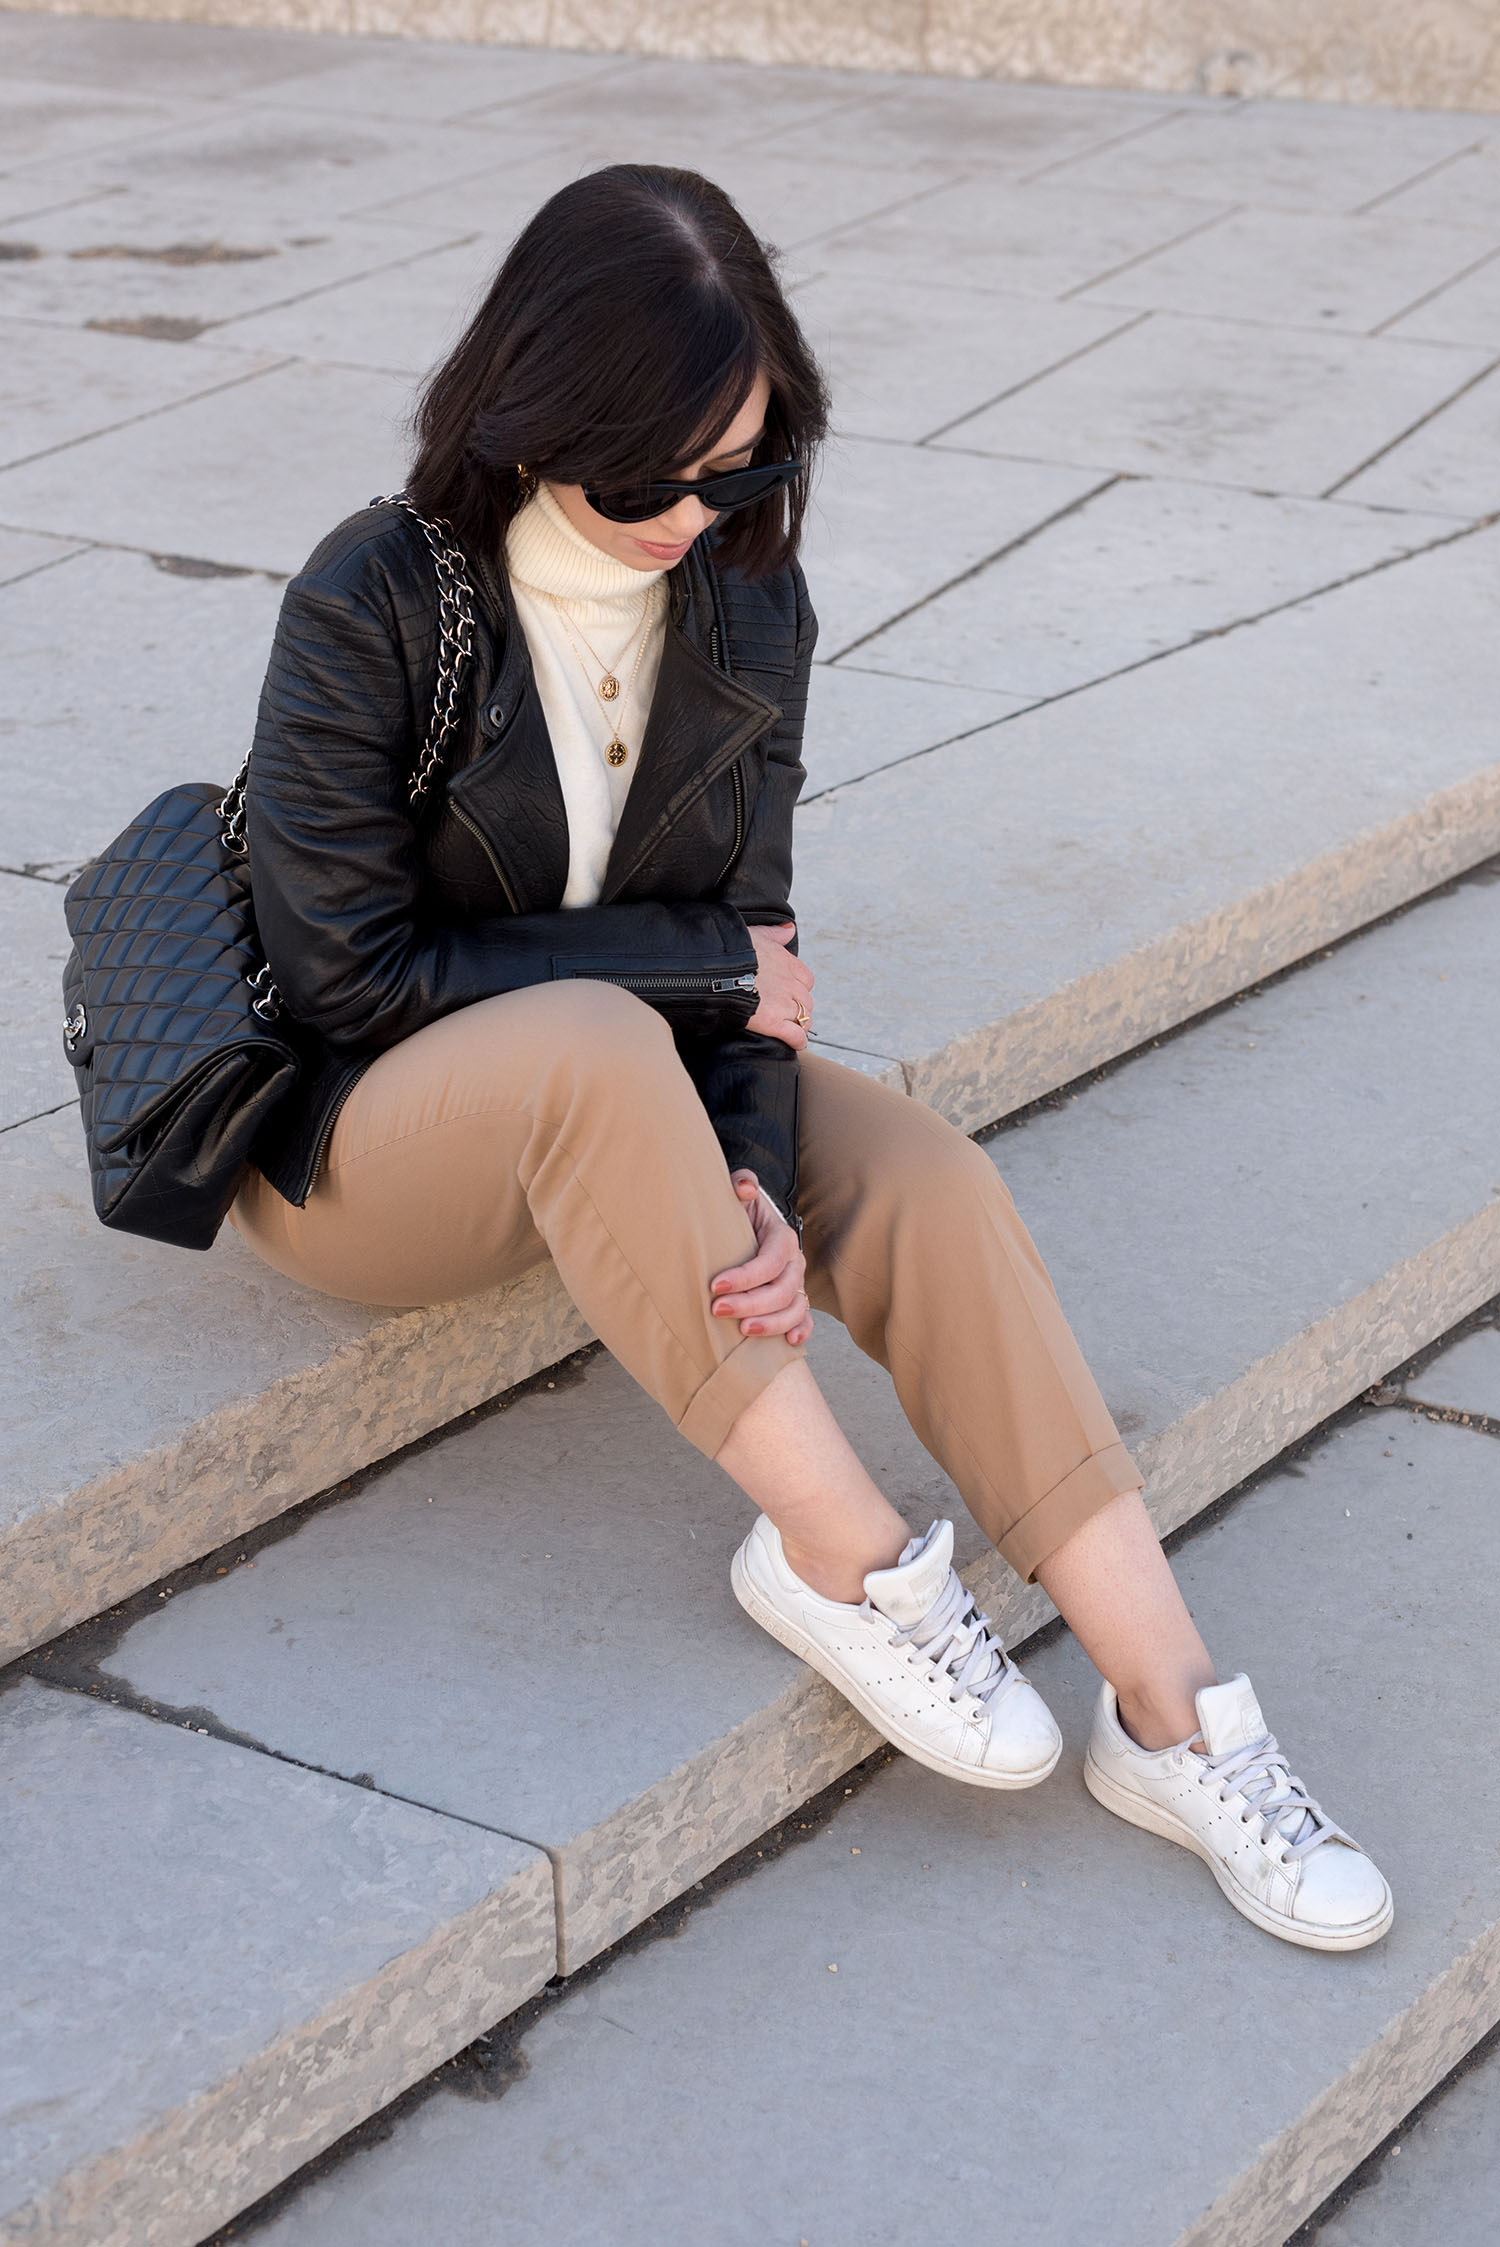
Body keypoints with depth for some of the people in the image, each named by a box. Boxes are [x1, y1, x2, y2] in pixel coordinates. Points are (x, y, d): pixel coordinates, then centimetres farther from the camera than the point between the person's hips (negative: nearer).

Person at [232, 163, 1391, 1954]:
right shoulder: (372, 604, -19)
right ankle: (842, 1556, -29)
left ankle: (1172, 1719, -25)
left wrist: (750, 1186, -24)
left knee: (930, 1186, -24)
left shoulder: (747, 598, -4)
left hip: (626, 1094, 5)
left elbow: (746, 926, -4)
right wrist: (702, 964, -17)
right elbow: (349, 971, -19)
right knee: (599, 1043, -39)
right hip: (360, 1135, -4)